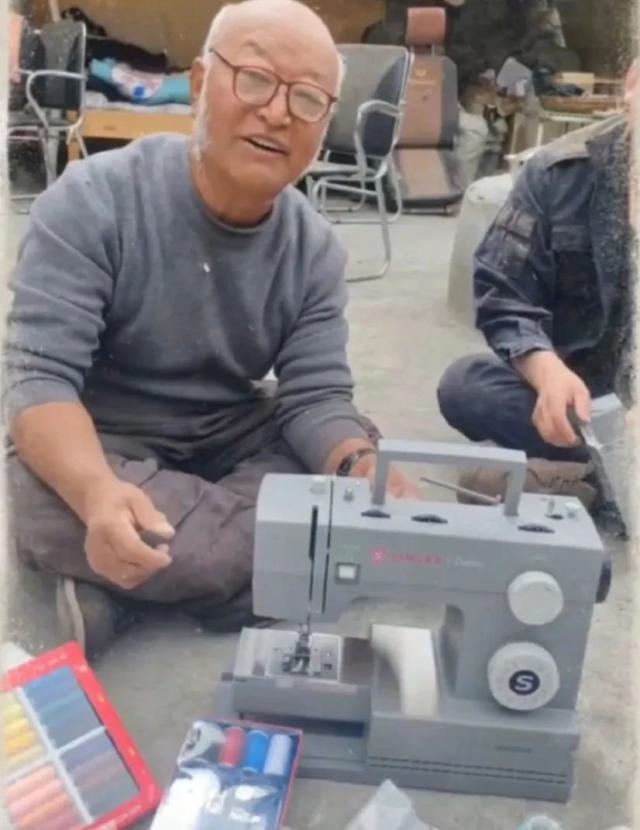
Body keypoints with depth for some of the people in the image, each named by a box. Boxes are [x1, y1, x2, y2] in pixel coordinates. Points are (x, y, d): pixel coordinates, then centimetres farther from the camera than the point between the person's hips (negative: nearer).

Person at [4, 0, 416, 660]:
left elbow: (315, 398, -11)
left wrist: (361, 465, -36)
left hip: (235, 440, 5)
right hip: (96, 444, -4)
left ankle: (127, 589, -19)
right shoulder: (92, 202, -19)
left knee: (366, 479, -18)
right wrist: (96, 493, -46)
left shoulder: (314, 249, -6)